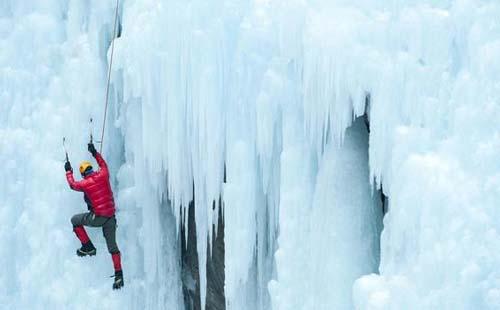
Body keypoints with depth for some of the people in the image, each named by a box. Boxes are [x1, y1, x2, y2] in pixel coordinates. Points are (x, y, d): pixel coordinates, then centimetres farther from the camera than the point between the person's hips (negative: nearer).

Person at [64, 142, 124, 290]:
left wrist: (68, 171, 30)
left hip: (97, 217, -5)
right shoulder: (103, 175, 1)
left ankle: (88, 247, 15)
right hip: (111, 217, 5)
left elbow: (72, 184, 14)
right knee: (112, 246, 9)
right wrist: (94, 153, 36)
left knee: (75, 220, 18)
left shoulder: (86, 183, -7)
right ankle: (119, 274, 2)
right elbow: (103, 164, 26)